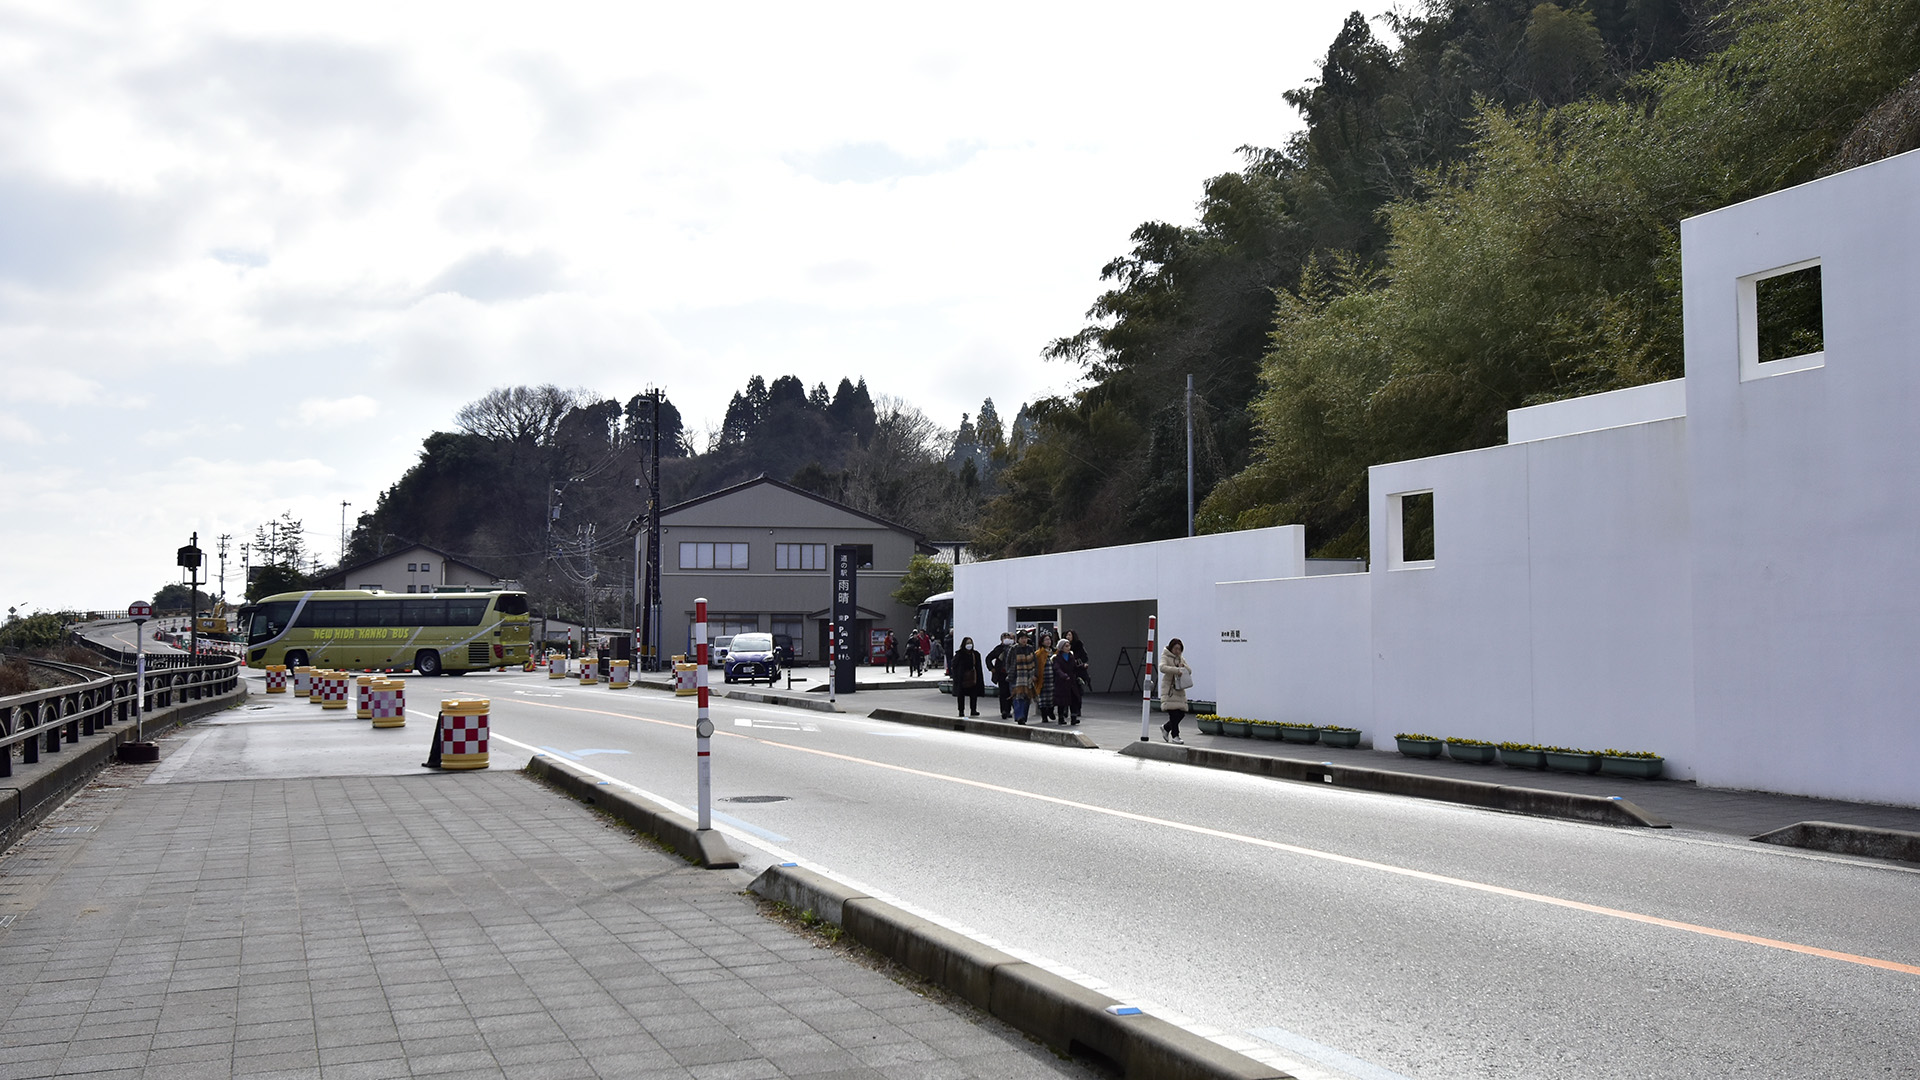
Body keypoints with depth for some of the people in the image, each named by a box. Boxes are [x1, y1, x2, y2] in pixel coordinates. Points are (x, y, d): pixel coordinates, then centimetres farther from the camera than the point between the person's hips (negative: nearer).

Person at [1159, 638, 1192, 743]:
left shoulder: (1181, 658, 19)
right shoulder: (1165, 657, -3)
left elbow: (1189, 671, 14)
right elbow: (1162, 667, -22)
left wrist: (1183, 666, -7)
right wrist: (1176, 670, -31)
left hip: (1180, 689, 7)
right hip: (1169, 689, -7)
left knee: (1181, 713, 4)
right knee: (1173, 713, -14)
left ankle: (1165, 728, 26)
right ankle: (1175, 736, -6)